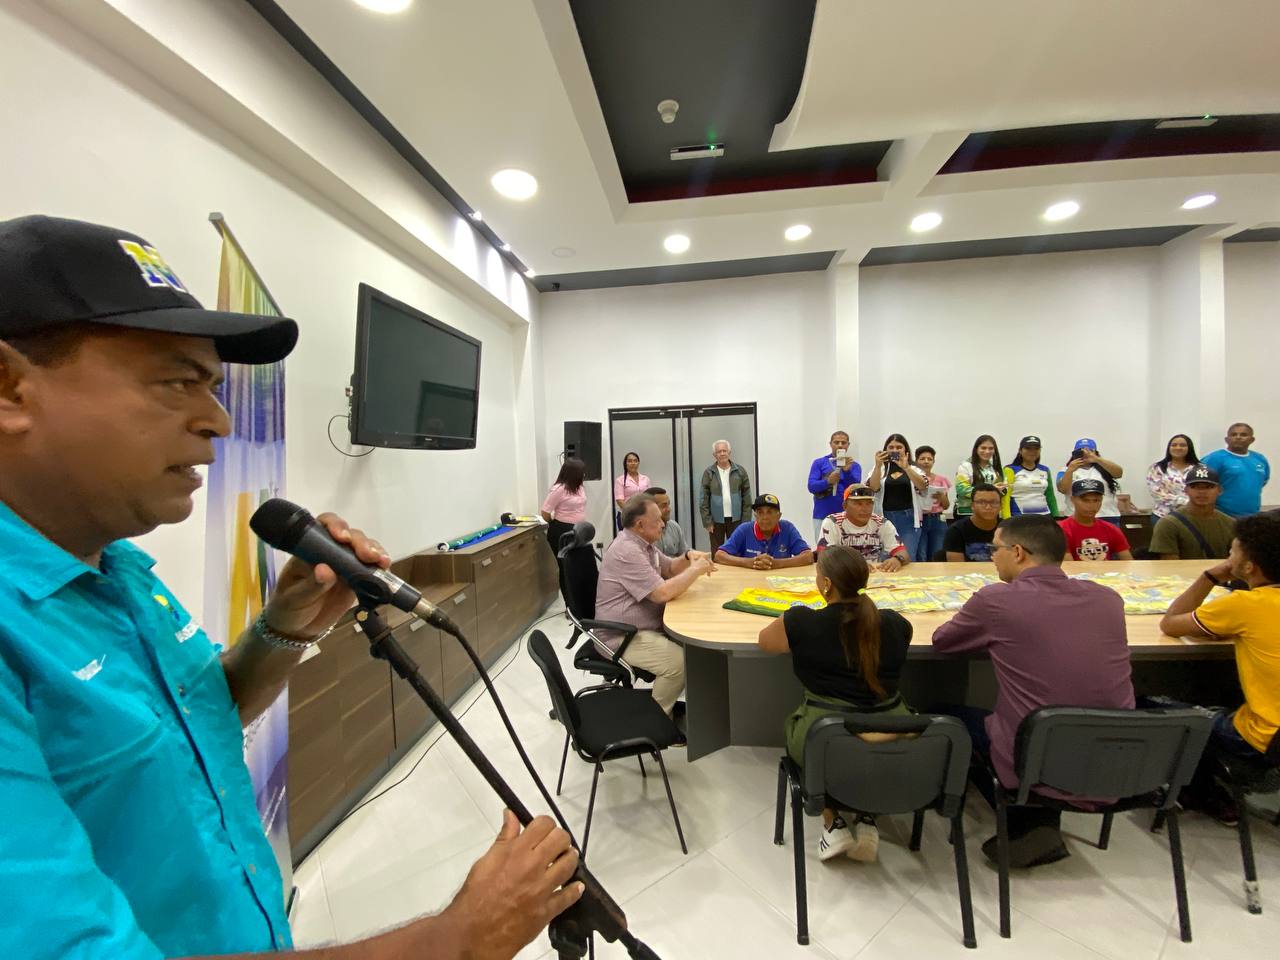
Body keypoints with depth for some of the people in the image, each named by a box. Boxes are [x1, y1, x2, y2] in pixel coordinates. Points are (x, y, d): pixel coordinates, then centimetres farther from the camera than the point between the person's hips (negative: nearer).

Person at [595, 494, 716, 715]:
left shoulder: (642, 543, 10)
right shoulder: (627, 552, -23)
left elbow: (669, 569, 21)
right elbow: (663, 593, -28)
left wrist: (688, 557, 0)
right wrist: (696, 569, -16)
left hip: (646, 626, 10)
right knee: (680, 661, -25)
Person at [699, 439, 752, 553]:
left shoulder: (740, 470, 1)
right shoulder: (708, 473, -1)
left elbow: (747, 497, 3)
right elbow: (704, 500, -1)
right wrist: (707, 521, -6)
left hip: (736, 519, 1)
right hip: (716, 520, -1)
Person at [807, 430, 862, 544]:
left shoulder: (854, 465, 6)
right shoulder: (819, 463, 5)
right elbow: (811, 486, -5)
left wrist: (847, 471, -24)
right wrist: (828, 481, -23)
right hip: (822, 516, 0)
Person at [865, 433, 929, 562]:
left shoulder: (914, 469, 9)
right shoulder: (880, 469, 10)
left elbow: (923, 486, -11)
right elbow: (872, 488, -8)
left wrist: (906, 467, -24)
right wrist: (878, 465, -19)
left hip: (909, 519, 0)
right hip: (885, 518, 1)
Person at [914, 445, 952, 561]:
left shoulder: (941, 479, 9)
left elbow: (946, 506, 12)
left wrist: (942, 497, -8)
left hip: (937, 521, 3)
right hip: (918, 521, -3)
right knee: (920, 558, -6)